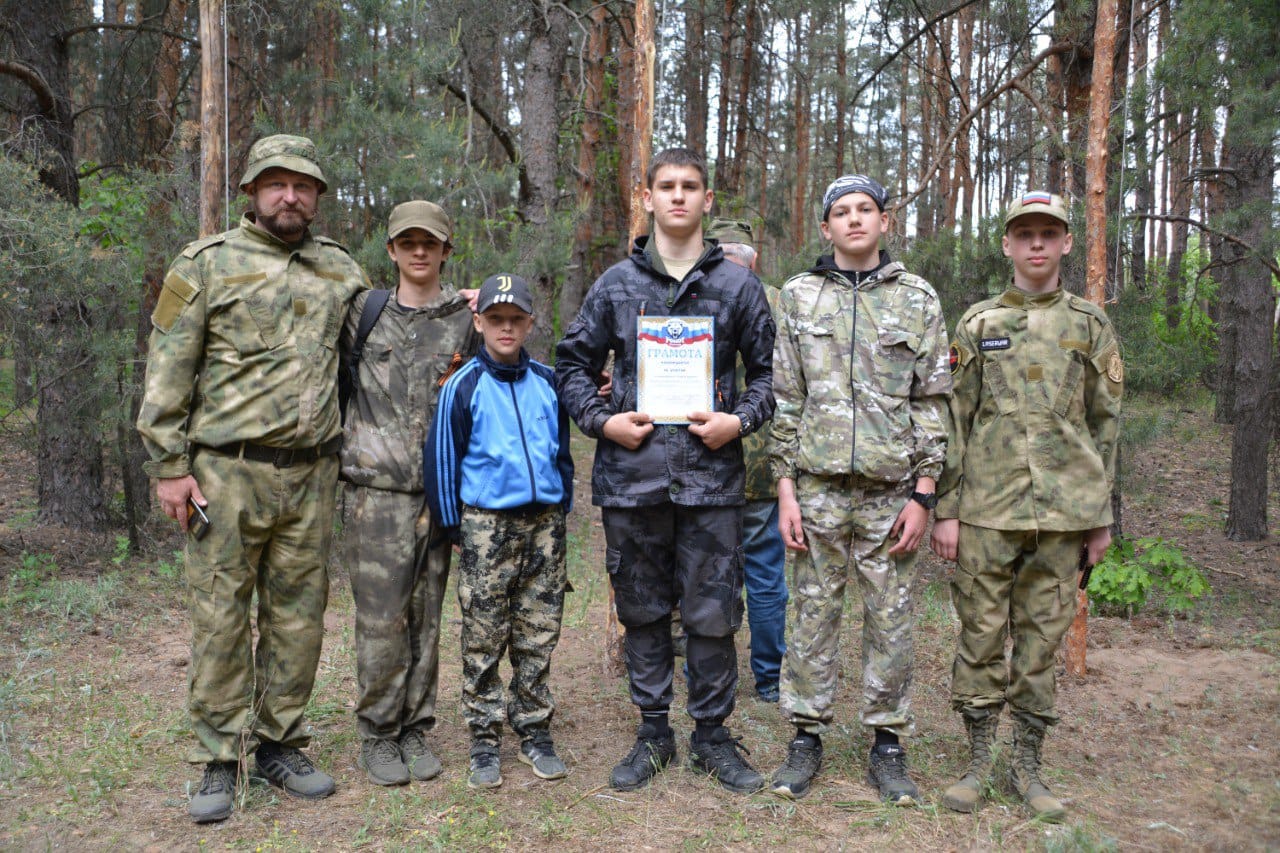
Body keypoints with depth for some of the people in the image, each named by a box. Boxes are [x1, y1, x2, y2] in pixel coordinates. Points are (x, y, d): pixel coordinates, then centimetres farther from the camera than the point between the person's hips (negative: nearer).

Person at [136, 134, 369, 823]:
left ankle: (280, 745, 23)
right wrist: (168, 466, -7)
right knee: (221, 615, 2)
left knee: (298, 614, 9)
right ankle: (219, 760, 14)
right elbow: (168, 372, -2)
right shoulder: (207, 264, 1)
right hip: (228, 471, -3)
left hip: (311, 475, 4)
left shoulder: (341, 271, 13)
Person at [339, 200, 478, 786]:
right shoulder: (363, 313, 7)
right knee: (381, 618, -1)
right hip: (376, 489, -1)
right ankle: (378, 736, 14)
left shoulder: (467, 319, 8)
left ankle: (415, 731, 21)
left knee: (426, 616, 8)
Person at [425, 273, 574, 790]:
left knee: (539, 636, 10)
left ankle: (534, 730, 23)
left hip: (545, 523, 3)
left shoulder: (547, 383, 7)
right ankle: (484, 739, 16)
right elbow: (443, 457, -1)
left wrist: (563, 507, 13)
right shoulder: (464, 386, -4)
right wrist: (453, 524, -1)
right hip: (488, 523, -3)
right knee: (483, 638, 4)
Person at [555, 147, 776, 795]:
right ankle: (652, 733, 27)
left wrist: (741, 420, -6)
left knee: (713, 613, 5)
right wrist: (602, 420, -3)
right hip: (632, 474, 1)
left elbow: (767, 371, 11)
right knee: (642, 609, 11)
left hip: (711, 475, -1)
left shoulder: (738, 285, 7)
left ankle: (712, 734, 23)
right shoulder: (616, 284, 8)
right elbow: (573, 363, 12)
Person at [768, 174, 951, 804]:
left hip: (891, 489, 0)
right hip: (818, 487, 0)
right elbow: (784, 397, 5)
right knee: (813, 614, 6)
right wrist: (786, 486, -1)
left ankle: (887, 743, 20)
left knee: (891, 620, 6)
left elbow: (932, 401, 4)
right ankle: (806, 736, 19)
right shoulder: (799, 297, 7)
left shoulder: (917, 299, 6)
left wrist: (923, 492, -3)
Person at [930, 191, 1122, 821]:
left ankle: (1027, 765, 22)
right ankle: (977, 763, 18)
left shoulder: (1090, 325, 9)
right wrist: (946, 508, -3)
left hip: (1062, 509, 1)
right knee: (981, 635, 4)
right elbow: (954, 420, 3)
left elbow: (1105, 423, 10)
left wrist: (1101, 515, 7)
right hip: (987, 508, -1)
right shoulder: (978, 324, 6)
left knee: (1042, 638, 8)